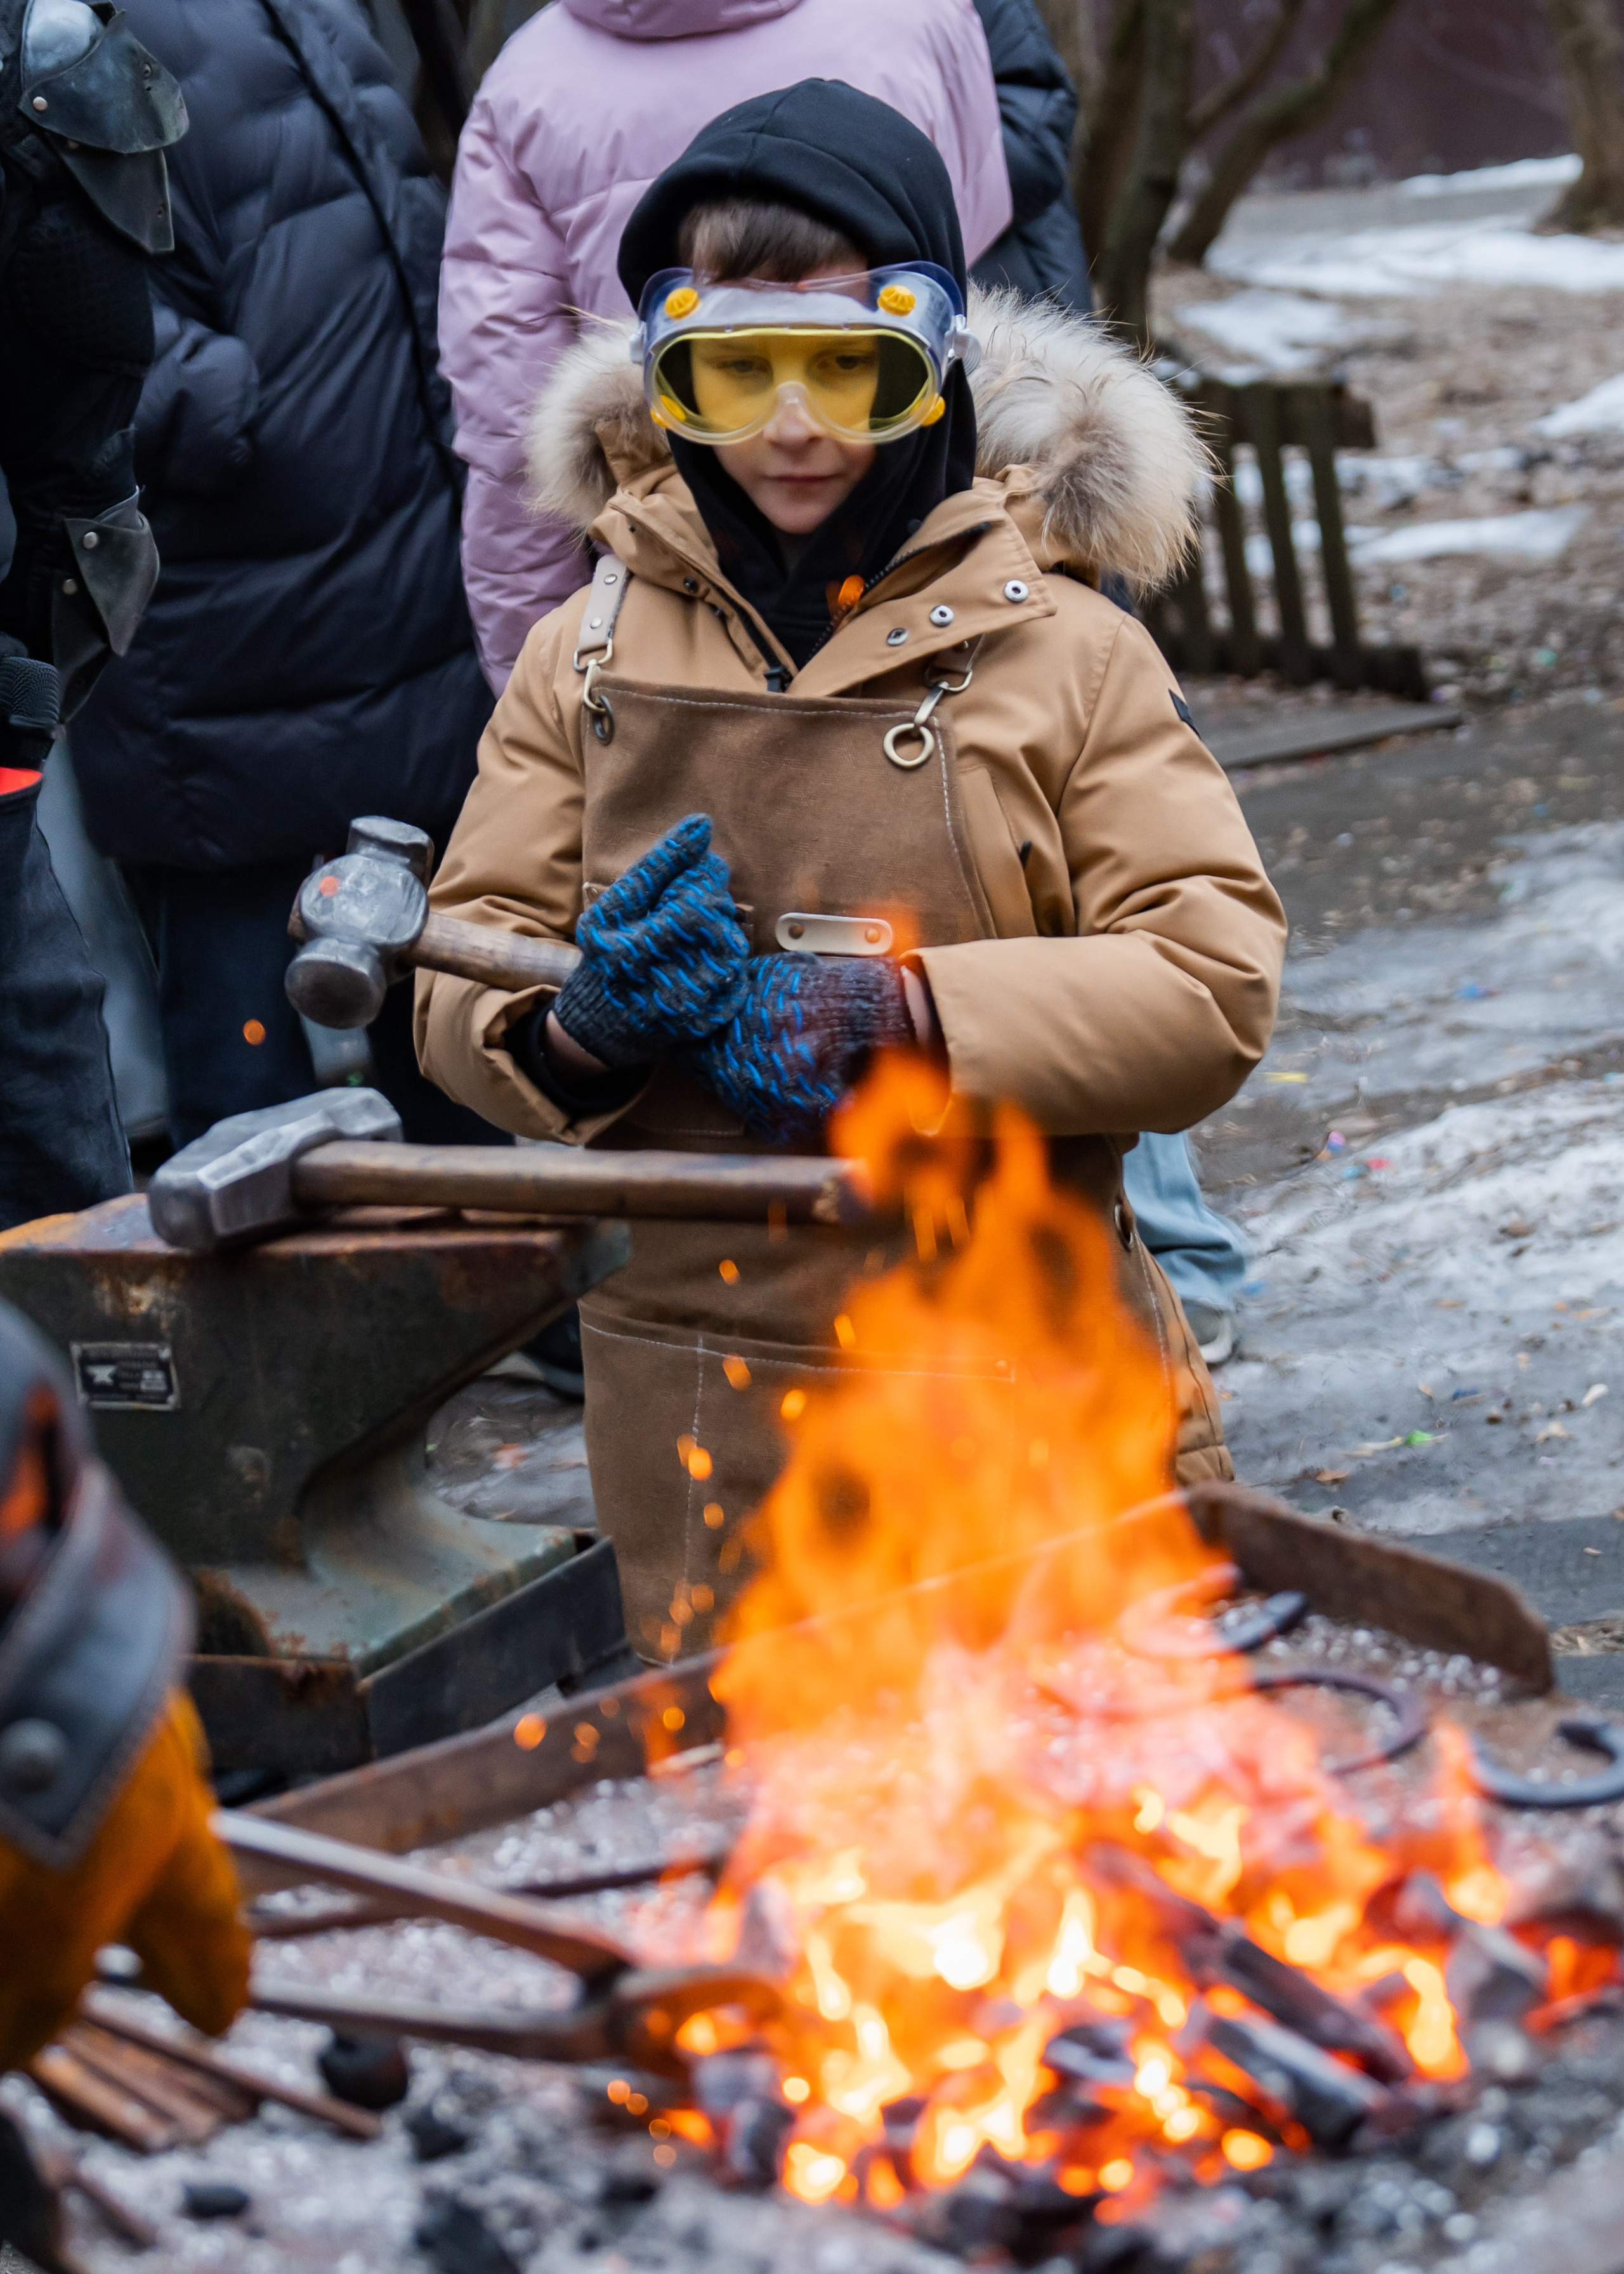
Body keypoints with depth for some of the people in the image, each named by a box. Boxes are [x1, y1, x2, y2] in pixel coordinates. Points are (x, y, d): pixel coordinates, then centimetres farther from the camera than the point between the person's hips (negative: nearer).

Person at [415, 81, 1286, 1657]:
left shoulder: (1062, 649, 0)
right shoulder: (586, 654, 7)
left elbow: (1214, 989, -7)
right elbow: (463, 984, 8)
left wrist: (907, 1015, -18)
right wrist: (585, 1022, -15)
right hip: (700, 1400, 2)